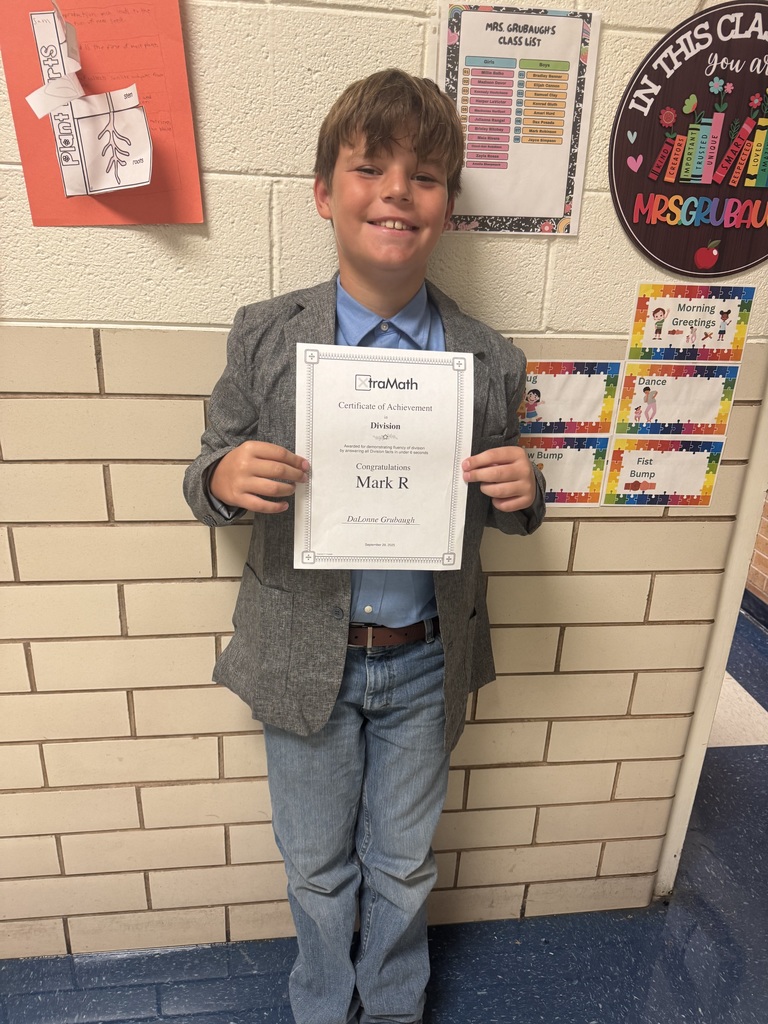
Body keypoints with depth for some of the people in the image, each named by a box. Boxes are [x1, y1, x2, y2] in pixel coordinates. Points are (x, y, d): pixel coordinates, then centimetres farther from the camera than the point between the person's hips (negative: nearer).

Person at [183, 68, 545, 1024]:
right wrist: (224, 479, -25)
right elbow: (207, 479, -2)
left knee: (403, 864, 24)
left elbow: (493, 514, 4)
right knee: (317, 867, 23)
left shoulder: (492, 362, -8)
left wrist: (522, 495, -19)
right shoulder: (262, 336, -11)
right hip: (307, 659, 0)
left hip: (426, 663, 1)